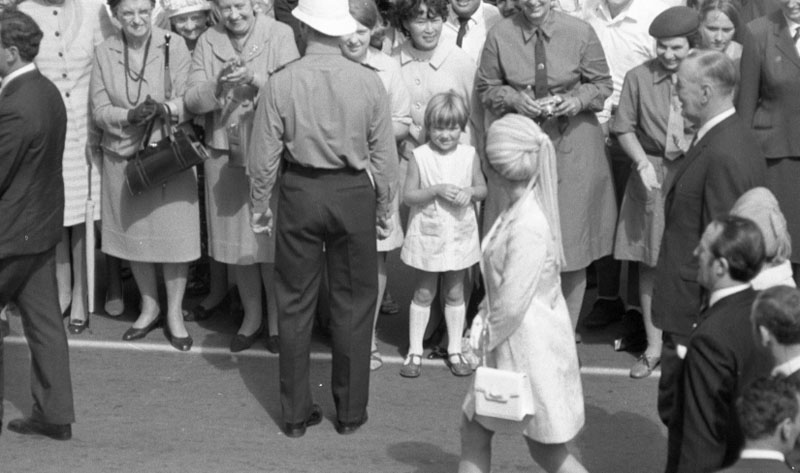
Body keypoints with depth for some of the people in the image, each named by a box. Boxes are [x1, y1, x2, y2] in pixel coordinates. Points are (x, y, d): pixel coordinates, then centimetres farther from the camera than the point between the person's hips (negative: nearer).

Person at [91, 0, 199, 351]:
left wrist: (164, 108, -28)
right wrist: (130, 116, -19)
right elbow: (100, 111, -1)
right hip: (123, 157, 2)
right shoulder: (103, 53, 1)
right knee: (133, 234, 11)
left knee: (173, 235, 1)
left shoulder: (174, 46, -5)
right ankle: (149, 307, 28)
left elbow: (188, 101, -8)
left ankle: (174, 313, 16)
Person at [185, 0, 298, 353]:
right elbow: (192, 100, -2)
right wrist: (218, 84, -21)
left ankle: (276, 320, 15)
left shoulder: (279, 35, -4)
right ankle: (251, 317, 26)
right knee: (236, 243, 11)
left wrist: (254, 78, -30)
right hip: (225, 158, 3)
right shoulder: (207, 43, 5)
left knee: (271, 243, -1)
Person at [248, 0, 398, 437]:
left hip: (300, 193, 0)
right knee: (353, 303, 11)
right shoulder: (368, 82, -7)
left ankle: (296, 413, 18)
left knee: (295, 303, 11)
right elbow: (384, 155, -2)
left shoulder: (280, 83, -9)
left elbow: (263, 158, -5)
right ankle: (350, 412, 18)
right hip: (354, 193, 0)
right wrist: (384, 208, 10)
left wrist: (259, 206, 9)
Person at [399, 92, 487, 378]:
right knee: (424, 293, 7)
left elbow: (483, 189, 8)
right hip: (427, 234, -2)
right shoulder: (420, 156, -9)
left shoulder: (469, 155, -1)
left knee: (455, 293, 11)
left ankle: (455, 351, 22)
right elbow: (408, 197, -10)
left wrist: (469, 192, -14)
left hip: (459, 234, 2)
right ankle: (415, 352, 16)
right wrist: (437, 190, -22)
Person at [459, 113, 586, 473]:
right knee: (473, 427, 16)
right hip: (514, 342, 9)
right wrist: (483, 320, 4)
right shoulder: (521, 210, 3)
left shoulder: (528, 227, -27)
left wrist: (487, 337, -9)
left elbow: (512, 303, -24)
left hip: (529, 347, -9)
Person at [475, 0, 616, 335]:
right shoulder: (500, 35, -3)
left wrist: (578, 101, -14)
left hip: (572, 147, 0)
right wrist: (513, 98, -13)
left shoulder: (580, 32, -4)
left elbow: (602, 84, 5)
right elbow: (485, 88, 6)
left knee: (571, 241, 5)